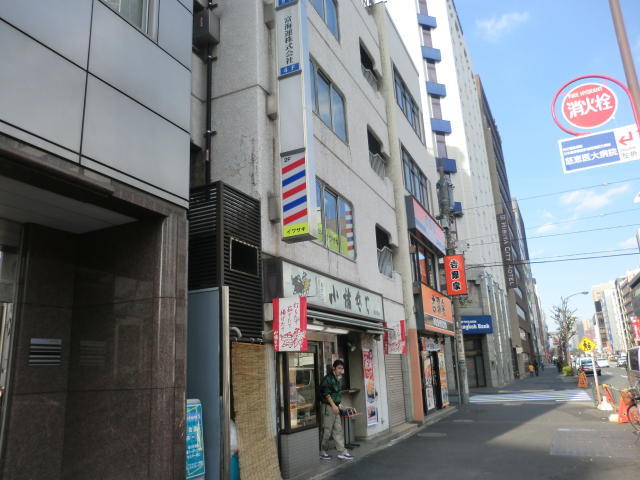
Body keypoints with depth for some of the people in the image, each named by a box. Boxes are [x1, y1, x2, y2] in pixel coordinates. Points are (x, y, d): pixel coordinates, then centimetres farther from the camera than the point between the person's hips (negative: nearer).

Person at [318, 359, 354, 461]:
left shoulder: (339, 378, 13)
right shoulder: (328, 378, -14)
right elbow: (326, 393, -16)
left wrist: (339, 403, 15)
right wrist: (333, 405, -16)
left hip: (335, 407, 8)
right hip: (328, 406, -8)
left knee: (338, 430, 8)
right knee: (327, 430, -1)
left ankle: (342, 452, 12)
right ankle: (322, 452, 12)